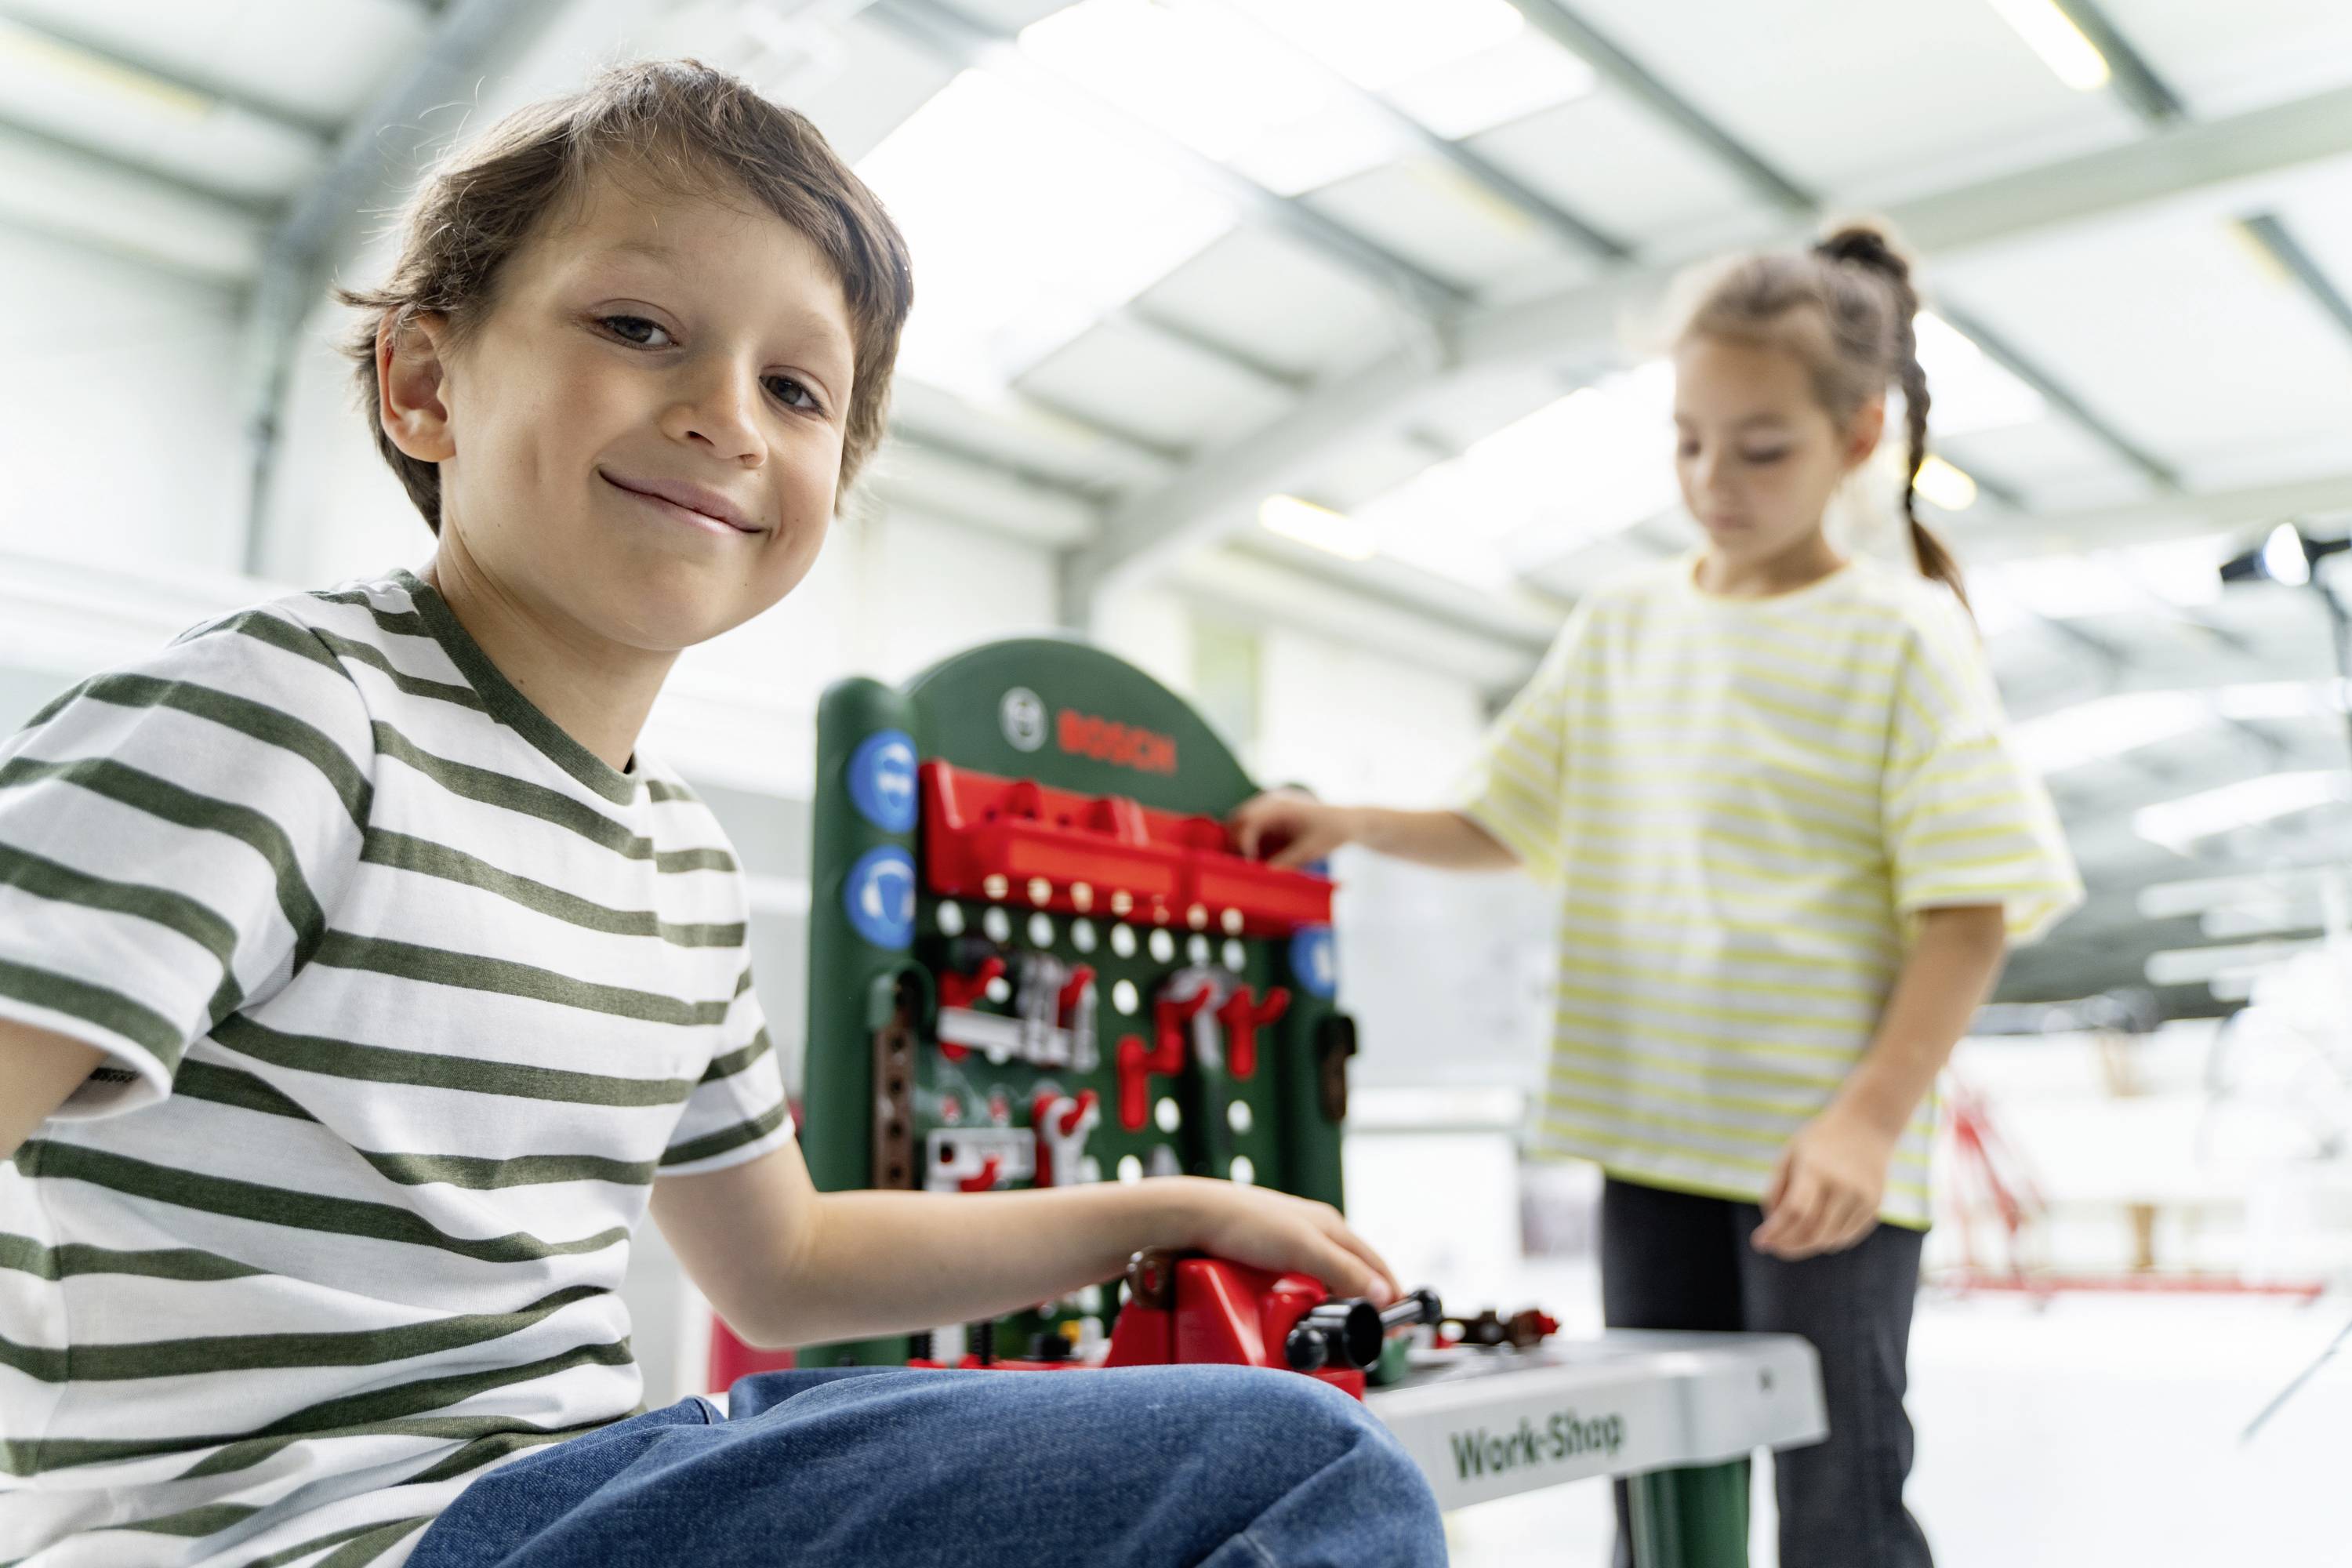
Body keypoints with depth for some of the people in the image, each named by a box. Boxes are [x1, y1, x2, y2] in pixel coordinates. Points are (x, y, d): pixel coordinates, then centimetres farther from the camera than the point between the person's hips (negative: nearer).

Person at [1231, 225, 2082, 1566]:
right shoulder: (1621, 625, 8)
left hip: (1824, 1153, -4)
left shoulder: (1903, 635, -6)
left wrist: (1871, 1117, -19)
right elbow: (1505, 824, 15)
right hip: (1650, 1134, 5)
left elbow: (1972, 906, -10)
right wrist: (1353, 824, -2)